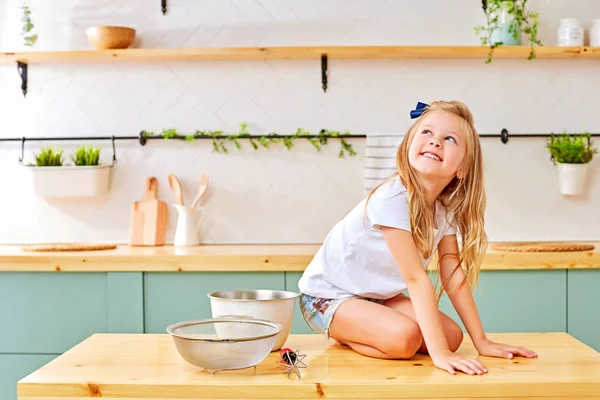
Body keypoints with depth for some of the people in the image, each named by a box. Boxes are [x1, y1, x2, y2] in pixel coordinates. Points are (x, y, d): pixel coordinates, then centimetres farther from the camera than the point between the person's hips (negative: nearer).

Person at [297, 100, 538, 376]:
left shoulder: (446, 208, -6)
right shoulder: (393, 199, -30)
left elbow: (454, 276, -5)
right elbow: (416, 278, -33)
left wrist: (481, 342, -8)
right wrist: (439, 353, -34)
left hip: (377, 296, 8)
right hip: (327, 295, -8)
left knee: (452, 335, -7)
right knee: (406, 335, -30)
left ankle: (352, 334, 10)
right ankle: (344, 336, 0)